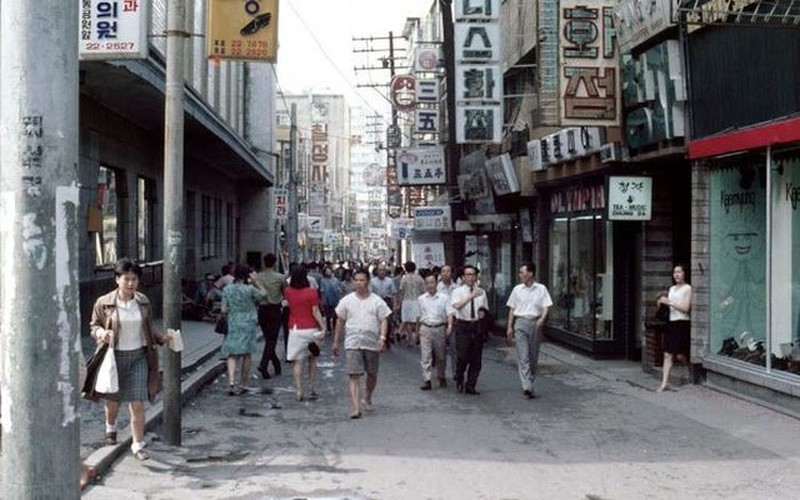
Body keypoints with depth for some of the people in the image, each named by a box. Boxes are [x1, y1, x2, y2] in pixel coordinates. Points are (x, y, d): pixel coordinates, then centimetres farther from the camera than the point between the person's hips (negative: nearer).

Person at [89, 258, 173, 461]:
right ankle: (111, 427, 49)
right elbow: (94, 325, 4)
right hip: (115, 357, -1)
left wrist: (161, 337, -2)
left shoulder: (143, 301, 2)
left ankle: (138, 445, 6)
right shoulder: (104, 303, -8)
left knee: (137, 404, -4)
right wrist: (100, 333, -18)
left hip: (139, 357, 1)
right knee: (113, 400, 17)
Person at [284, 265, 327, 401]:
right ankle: (312, 390, 17)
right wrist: (323, 327, -8)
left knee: (297, 361, 3)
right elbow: (315, 312, -11)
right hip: (311, 329, -1)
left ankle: (298, 391, -1)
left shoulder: (288, 292, -2)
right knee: (312, 360, 14)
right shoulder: (311, 292, -9)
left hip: (295, 329, 1)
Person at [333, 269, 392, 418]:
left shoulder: (377, 301, 0)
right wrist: (336, 342, 12)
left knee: (372, 374, 14)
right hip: (352, 343, -1)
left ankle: (367, 398, 39)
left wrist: (382, 337, -19)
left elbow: (384, 320, -2)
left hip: (372, 343, 1)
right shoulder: (346, 301, 4)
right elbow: (340, 321, 11)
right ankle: (355, 408, -11)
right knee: (354, 376, -9)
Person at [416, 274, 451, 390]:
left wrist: (449, 327, -16)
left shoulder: (444, 298, 1)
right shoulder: (421, 299, 8)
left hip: (439, 329, -1)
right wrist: (417, 330, 14)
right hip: (425, 329, 1)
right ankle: (426, 380, -7)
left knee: (440, 356, 11)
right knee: (425, 356, -6)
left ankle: (442, 377, 28)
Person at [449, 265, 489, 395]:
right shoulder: (457, 291, -2)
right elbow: (457, 306, -21)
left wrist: (482, 312, -2)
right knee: (462, 357, -7)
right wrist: (472, 296, -31)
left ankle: (471, 386, 16)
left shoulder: (481, 292, 11)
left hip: (477, 326, 4)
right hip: (463, 326, -4)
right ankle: (459, 380, 19)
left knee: (476, 359, 5)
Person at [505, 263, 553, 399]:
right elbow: (512, 309, 11)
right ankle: (527, 387, -16)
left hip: (535, 323, 0)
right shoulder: (517, 289, 7)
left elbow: (546, 307, 0)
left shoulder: (541, 289, 4)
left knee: (533, 356, 7)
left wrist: (542, 319, -18)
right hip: (521, 322, 0)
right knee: (523, 356, -10)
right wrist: (510, 327, 7)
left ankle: (530, 382, 24)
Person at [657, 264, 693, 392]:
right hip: (671, 322, 7)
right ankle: (665, 383, -4)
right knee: (667, 354, -1)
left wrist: (669, 302, -14)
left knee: (680, 355, -4)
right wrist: (663, 301, 3)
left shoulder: (687, 288, -4)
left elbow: (686, 308, -13)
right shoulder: (672, 289, 17)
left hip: (682, 323, -7)